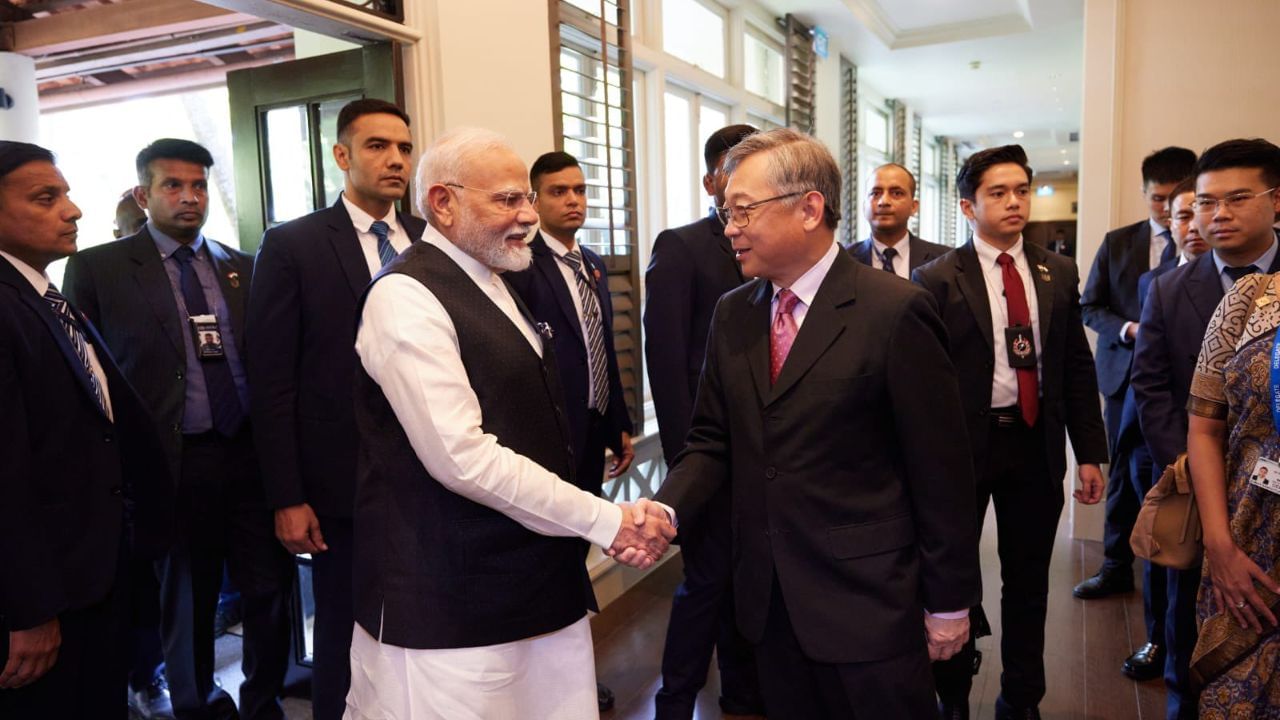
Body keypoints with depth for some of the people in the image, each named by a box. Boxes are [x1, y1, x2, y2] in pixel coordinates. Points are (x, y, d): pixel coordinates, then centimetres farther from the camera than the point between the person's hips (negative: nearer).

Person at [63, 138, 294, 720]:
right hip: (176, 463, -3)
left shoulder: (243, 268, 10)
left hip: (251, 454, 3)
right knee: (187, 605, 13)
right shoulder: (97, 268, -1)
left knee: (272, 590, 9)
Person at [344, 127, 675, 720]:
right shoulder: (405, 296, -14)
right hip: (452, 608, -8)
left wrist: (610, 524, 4)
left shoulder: (494, 284, 14)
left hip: (540, 583, 8)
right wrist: (605, 521, -16)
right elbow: (462, 457, -22)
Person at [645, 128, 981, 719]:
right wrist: (665, 508, -11)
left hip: (867, 605, -5)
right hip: (768, 601, 5)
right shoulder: (732, 315, 5)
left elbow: (940, 469, -11)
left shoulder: (894, 311, -14)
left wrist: (949, 602, -6)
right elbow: (712, 441, 7)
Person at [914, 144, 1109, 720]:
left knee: (1028, 580, 15)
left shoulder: (1058, 273, 5)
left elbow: (1077, 368, 7)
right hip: (962, 444, -3)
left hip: (1036, 444, 4)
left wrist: (1089, 453, 4)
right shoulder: (938, 279, -8)